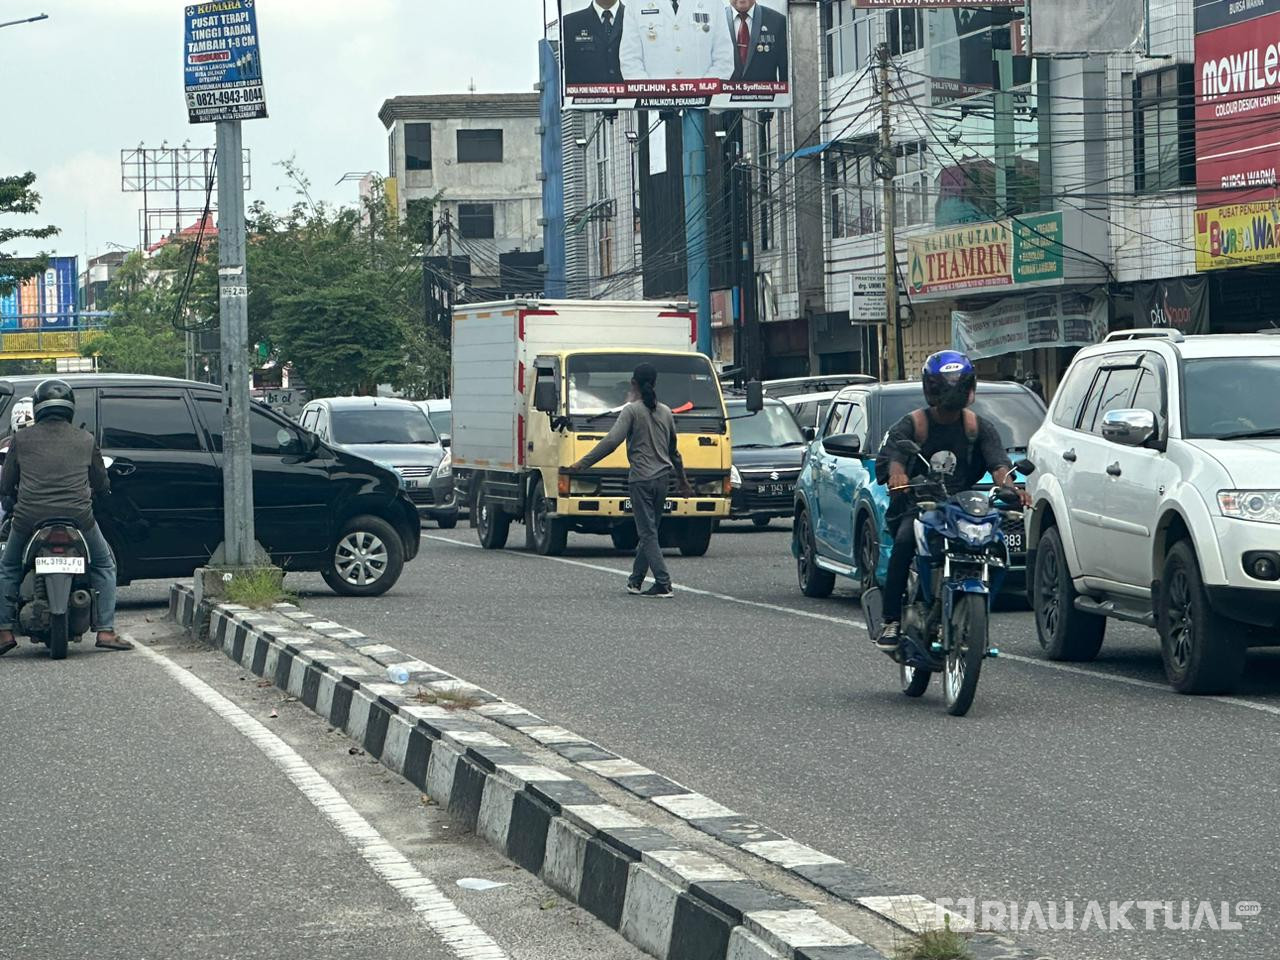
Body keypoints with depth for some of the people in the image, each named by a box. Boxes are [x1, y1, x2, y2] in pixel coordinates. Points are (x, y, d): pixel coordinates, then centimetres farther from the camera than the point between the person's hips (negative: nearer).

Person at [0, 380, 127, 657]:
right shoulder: (85, 440, 8)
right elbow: (101, 484, 17)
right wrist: (98, 491, 40)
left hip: (29, 517, 0)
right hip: (78, 516, 0)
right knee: (104, 565, 22)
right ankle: (106, 631, 11)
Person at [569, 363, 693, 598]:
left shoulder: (632, 410, -7)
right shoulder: (665, 412, 12)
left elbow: (612, 441, -16)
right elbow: (674, 450, 22)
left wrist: (583, 463, -13)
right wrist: (683, 481, 33)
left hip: (641, 479, -6)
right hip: (663, 478, 6)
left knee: (648, 533, -5)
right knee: (648, 532, 15)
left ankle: (663, 584, -12)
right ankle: (636, 579, 23)